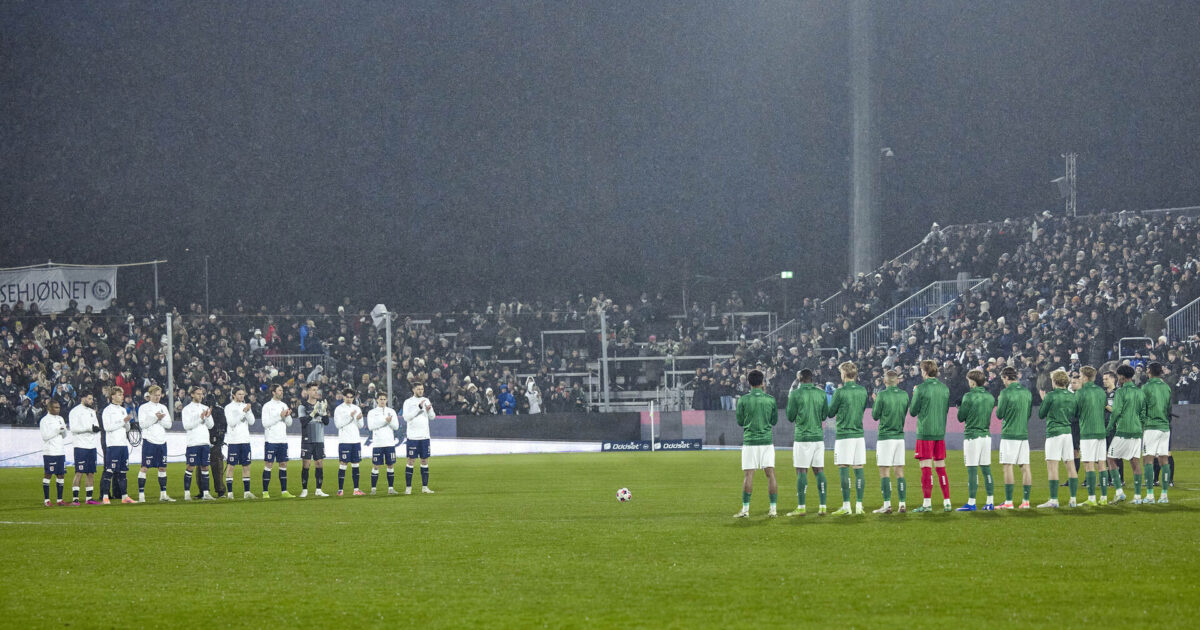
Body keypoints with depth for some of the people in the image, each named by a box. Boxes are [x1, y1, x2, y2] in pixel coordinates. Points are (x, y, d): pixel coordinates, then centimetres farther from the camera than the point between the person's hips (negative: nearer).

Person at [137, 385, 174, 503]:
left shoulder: (163, 408, 15)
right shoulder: (143, 408, 0)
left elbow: (169, 424, 9)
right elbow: (142, 424, -10)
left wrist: (161, 419, -9)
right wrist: (155, 417, -17)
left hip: (161, 441, 5)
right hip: (149, 440, -5)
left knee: (162, 467, 7)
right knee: (144, 467, -7)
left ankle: (163, 495, 13)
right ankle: (141, 495, -6)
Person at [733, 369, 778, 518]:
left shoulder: (743, 400, -5)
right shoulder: (770, 399, 0)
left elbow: (740, 422, 4)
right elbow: (774, 420, 10)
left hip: (750, 441, -2)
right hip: (767, 441, 2)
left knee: (748, 475, -1)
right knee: (770, 473, 2)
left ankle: (745, 509, -3)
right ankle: (773, 509, -1)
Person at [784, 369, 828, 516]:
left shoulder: (796, 394, -6)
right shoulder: (821, 393, 5)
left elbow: (790, 417, -1)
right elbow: (824, 415, 11)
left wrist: (789, 401, 14)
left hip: (802, 437, -4)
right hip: (818, 436, 4)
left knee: (801, 471, -2)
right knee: (819, 471, 6)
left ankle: (801, 507, -4)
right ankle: (822, 506, 3)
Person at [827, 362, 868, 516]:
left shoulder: (840, 392, -10)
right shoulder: (863, 391, 7)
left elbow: (830, 413, -1)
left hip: (844, 435, -5)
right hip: (859, 433, 5)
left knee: (843, 471, -3)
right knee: (859, 470, 5)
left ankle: (846, 506, -5)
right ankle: (859, 506, 5)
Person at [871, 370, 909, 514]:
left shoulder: (882, 395, -10)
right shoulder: (904, 395, 5)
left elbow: (875, 416, -3)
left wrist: (875, 402, 14)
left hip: (885, 437, -5)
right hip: (900, 436, 5)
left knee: (884, 472, -3)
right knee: (899, 472, 8)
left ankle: (887, 505, -8)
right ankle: (902, 504, 5)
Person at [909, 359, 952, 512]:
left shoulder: (921, 389, -11)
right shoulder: (945, 388, 7)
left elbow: (913, 411, -4)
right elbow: (946, 410, 13)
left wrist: (914, 395, 9)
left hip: (925, 433, -5)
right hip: (940, 432, 5)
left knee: (926, 468, -4)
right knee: (941, 468, 11)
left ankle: (927, 503, -6)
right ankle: (947, 502, 9)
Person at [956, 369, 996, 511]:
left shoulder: (969, 397, -11)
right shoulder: (990, 397, 7)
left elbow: (961, 417, -5)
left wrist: (959, 407, 15)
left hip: (972, 436, -6)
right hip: (986, 435, 6)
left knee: (972, 470, -5)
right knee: (986, 469, 9)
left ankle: (971, 503, -5)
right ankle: (990, 502, 8)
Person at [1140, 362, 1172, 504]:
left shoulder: (1146, 387, -6)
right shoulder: (1167, 387, 11)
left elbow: (1142, 409, -5)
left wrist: (1140, 427, 4)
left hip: (1151, 427, -6)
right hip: (1165, 427, 6)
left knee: (1149, 460, -6)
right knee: (1164, 460, 7)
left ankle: (1150, 495, -12)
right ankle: (1164, 495, 6)